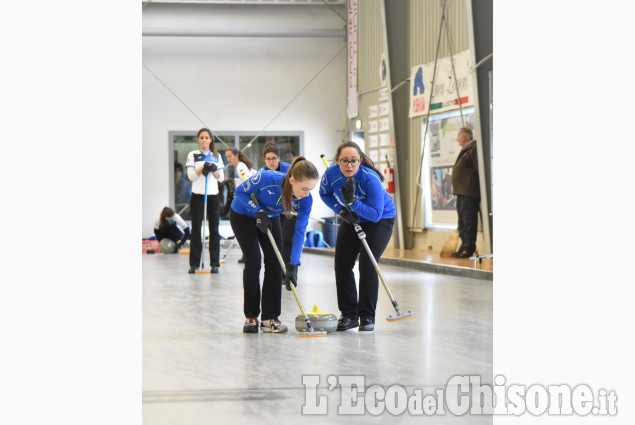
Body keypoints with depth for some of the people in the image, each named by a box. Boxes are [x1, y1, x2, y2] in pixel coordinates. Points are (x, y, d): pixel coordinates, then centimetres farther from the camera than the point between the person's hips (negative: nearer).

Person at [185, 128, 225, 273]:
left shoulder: (217, 156, 10)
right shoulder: (193, 155, 3)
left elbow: (221, 178, 7)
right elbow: (191, 176, -6)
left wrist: (213, 170, -12)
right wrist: (203, 167, -16)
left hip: (213, 196, 2)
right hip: (197, 196, -2)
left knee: (214, 230, 3)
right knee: (196, 230, -2)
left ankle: (215, 263, 7)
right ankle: (194, 264, 1)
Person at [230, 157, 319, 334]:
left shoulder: (306, 200, -26)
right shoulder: (268, 179, -38)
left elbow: (300, 232, -23)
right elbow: (241, 191, -21)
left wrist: (293, 265, -28)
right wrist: (258, 211, -31)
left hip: (269, 218, 4)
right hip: (243, 215, -4)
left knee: (274, 264, -6)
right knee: (253, 261, -13)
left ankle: (270, 318, -1)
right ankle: (251, 317, -2)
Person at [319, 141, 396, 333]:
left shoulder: (370, 179, -34)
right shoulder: (331, 174, -21)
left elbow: (375, 214, -32)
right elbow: (325, 194, 1)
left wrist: (352, 201, -43)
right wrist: (341, 210, -14)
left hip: (380, 219, -5)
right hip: (352, 219, 5)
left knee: (367, 264, -16)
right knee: (342, 263, -2)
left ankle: (367, 317, -6)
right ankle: (349, 315, 10)